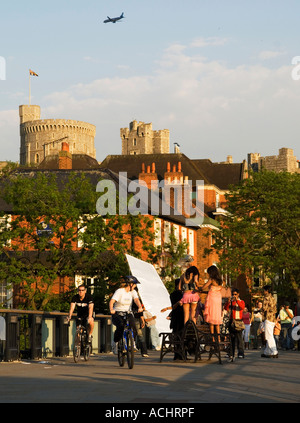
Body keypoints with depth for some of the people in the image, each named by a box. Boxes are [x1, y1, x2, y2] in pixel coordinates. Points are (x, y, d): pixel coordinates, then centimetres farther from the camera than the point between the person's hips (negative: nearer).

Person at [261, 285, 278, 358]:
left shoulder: (266, 298, -11)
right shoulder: (273, 298, 16)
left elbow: (264, 308, -18)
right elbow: (275, 310, 20)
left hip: (268, 318, -9)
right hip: (273, 319, 9)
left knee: (269, 337, -8)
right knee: (270, 336, 13)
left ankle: (274, 353, -11)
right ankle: (267, 352, 17)